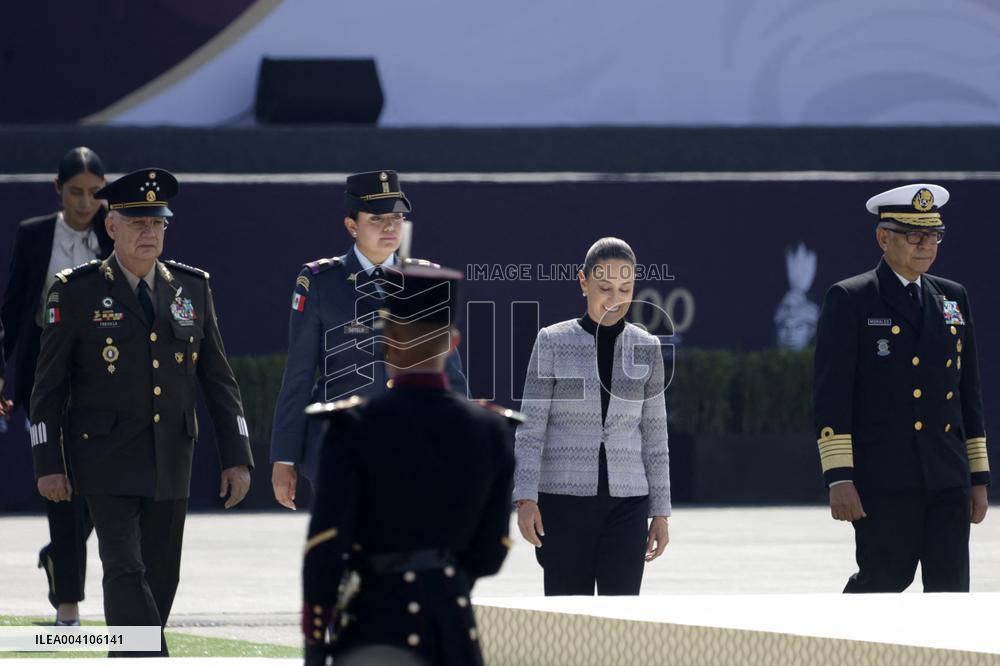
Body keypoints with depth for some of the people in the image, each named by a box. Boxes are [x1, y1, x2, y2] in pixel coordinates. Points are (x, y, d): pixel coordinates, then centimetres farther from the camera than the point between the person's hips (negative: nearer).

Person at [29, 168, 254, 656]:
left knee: (161, 577, 8)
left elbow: (218, 379, 8)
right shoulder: (76, 292, -5)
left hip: (171, 459, 4)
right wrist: (48, 464, -6)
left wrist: (237, 457, 2)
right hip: (106, 458, -4)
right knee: (125, 570, -15)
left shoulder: (192, 288, 6)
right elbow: (48, 385, -2)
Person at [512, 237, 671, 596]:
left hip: (625, 500, 2)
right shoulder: (553, 342, -1)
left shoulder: (645, 347, 6)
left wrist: (660, 511, 7)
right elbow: (530, 428, -2)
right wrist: (525, 498, -12)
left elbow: (654, 435, 10)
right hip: (565, 498, -2)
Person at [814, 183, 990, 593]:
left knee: (950, 589, -1)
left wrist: (979, 476, 15)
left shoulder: (953, 298, 15)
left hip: (947, 480, 5)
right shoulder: (849, 300, -2)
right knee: (884, 578, -1)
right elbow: (832, 395, -7)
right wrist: (839, 478, -14)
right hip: (883, 479, -5)